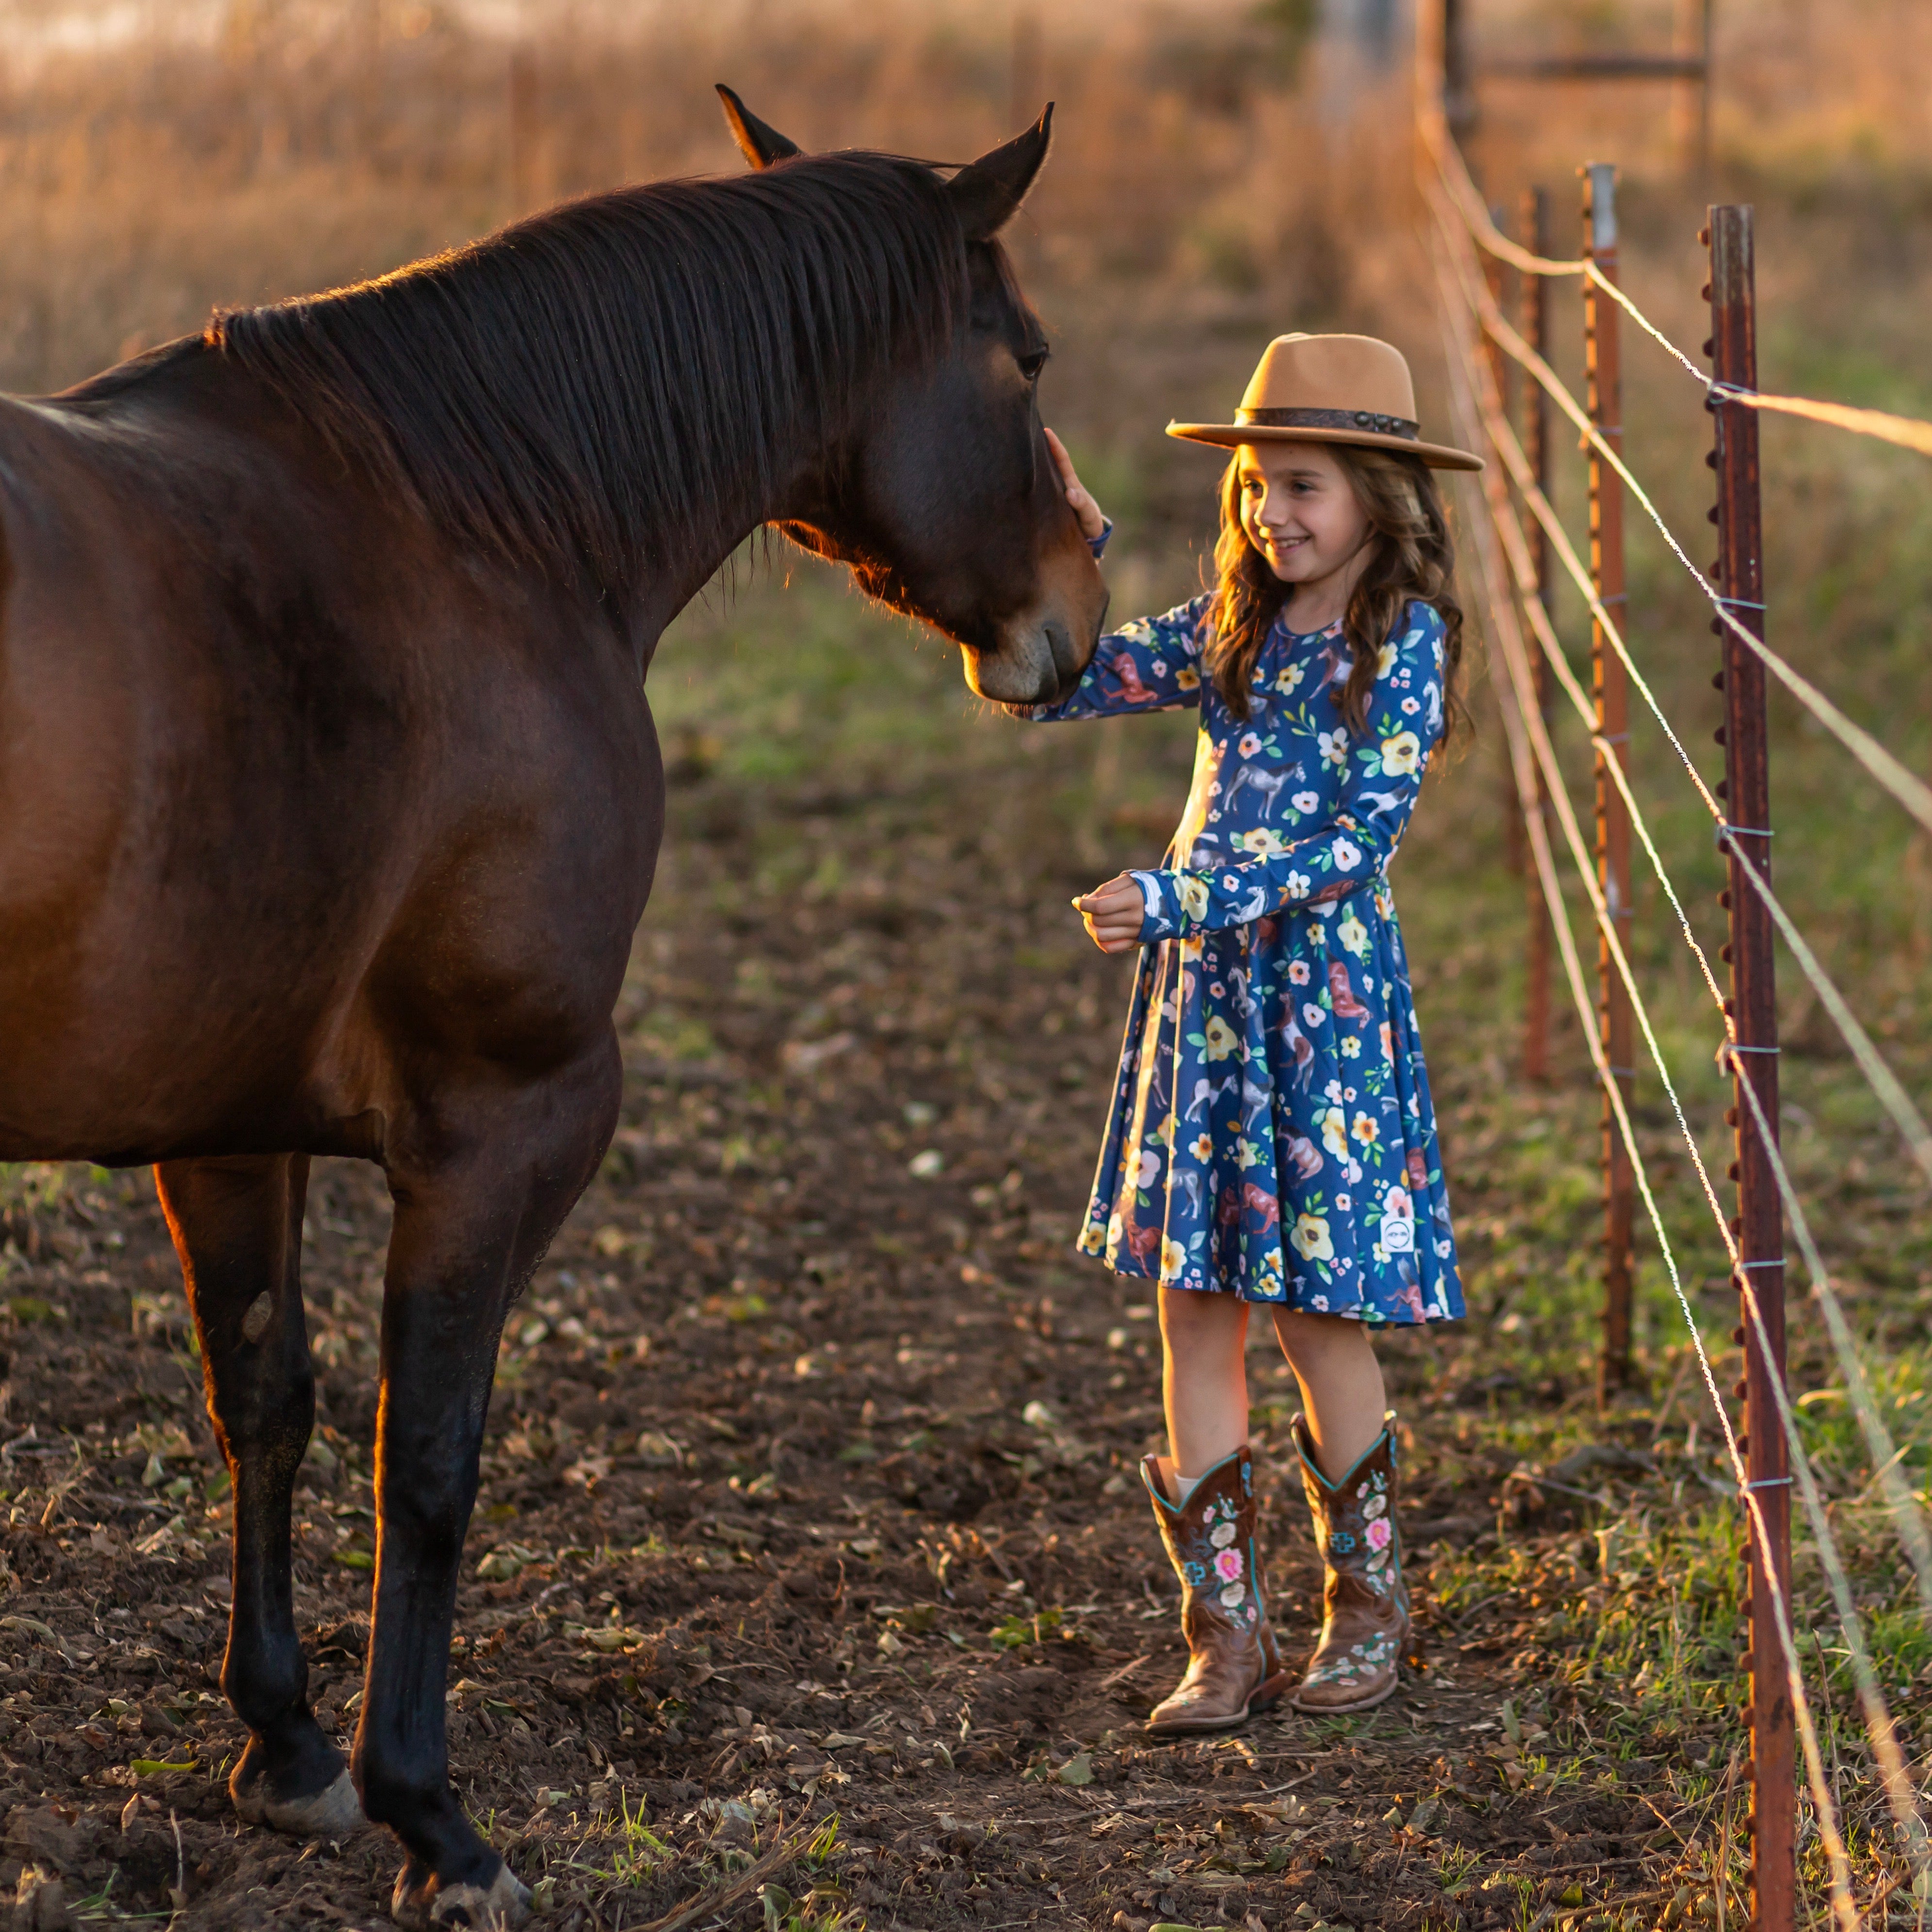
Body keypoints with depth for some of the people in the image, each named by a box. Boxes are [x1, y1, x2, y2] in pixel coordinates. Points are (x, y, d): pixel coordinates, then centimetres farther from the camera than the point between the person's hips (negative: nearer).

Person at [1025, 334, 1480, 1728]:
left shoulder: (1404, 640, -8)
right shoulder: (1234, 630, 9)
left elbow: (1359, 841, -16)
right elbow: (1054, 682, 9)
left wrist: (1174, 901, -21)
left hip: (1325, 996, -6)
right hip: (1202, 993, 6)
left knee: (1317, 1316, 1)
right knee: (1194, 1311, 4)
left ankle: (1368, 1609, 20)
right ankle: (1229, 1633, 10)